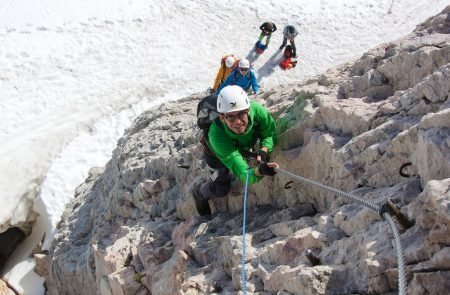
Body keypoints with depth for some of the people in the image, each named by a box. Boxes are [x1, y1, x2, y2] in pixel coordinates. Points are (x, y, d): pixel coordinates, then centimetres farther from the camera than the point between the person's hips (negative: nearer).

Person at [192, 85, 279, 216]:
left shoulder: (256, 110, -43)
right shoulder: (216, 135, -50)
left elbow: (269, 134, -20)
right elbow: (244, 175, -53)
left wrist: (263, 150, -42)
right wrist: (259, 172, -76)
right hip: (216, 152, -4)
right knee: (221, 189, -4)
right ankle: (199, 192, 30)